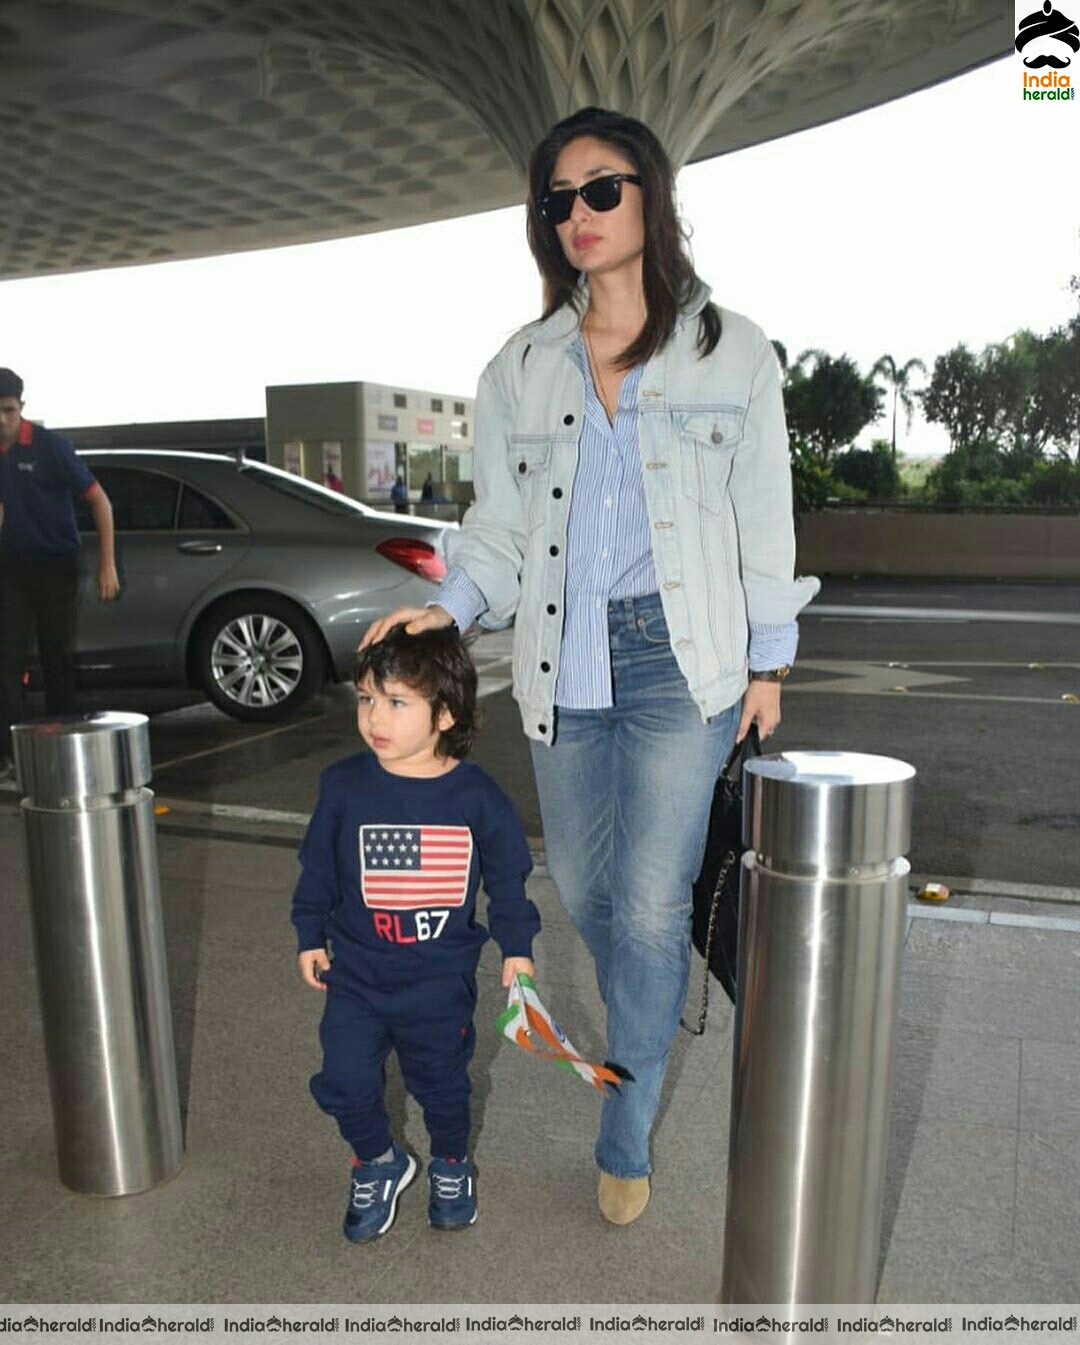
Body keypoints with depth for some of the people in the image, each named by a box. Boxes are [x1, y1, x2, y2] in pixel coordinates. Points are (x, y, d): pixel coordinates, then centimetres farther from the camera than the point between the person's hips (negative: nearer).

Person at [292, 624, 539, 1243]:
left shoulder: (477, 795, -13)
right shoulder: (344, 785, -11)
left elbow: (508, 876, 0)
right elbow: (318, 867, 3)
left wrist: (517, 947, 3)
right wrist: (310, 936, 7)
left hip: (442, 981, -1)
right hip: (356, 973, 1)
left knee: (442, 1082, 14)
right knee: (344, 1081, -2)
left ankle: (452, 1164, 46)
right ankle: (379, 1163, 30)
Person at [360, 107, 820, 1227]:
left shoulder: (730, 348, 4)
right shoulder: (520, 369, 10)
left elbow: (764, 516, 5)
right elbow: (500, 523, 9)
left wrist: (767, 660, 2)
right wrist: (450, 607, -10)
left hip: (683, 656, -3)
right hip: (563, 659, 4)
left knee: (651, 902, -3)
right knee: (579, 882, 14)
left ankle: (626, 1135, 17)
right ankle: (648, 1028, 44)